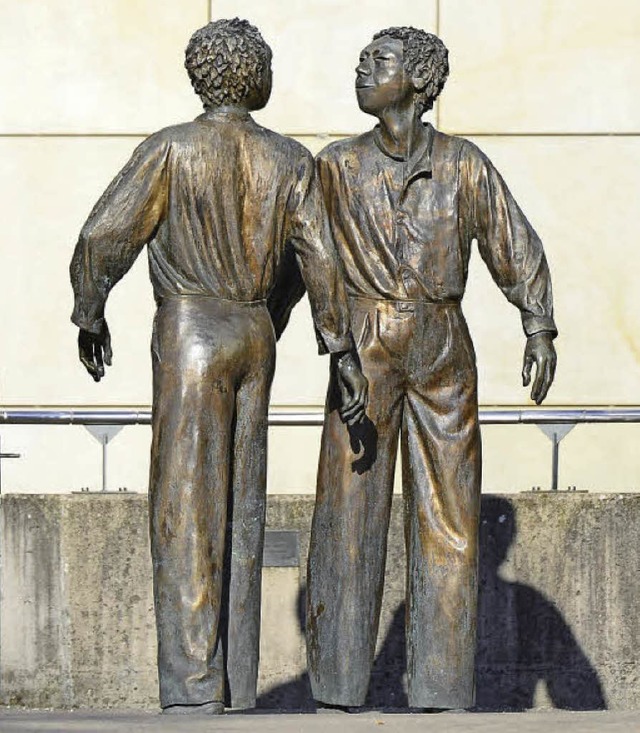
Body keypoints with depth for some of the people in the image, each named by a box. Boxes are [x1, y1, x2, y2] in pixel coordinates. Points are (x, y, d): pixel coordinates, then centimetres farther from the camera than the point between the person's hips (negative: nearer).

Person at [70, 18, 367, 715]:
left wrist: (90, 318, 7)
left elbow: (102, 241, -9)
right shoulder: (289, 161, 4)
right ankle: (236, 691, 10)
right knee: (241, 513, 10)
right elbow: (321, 264, 1)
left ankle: (192, 689, -14)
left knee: (185, 510, -7)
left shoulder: (171, 149, -7)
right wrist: (343, 353, 8)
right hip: (257, 341, 4)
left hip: (190, 336, -4)